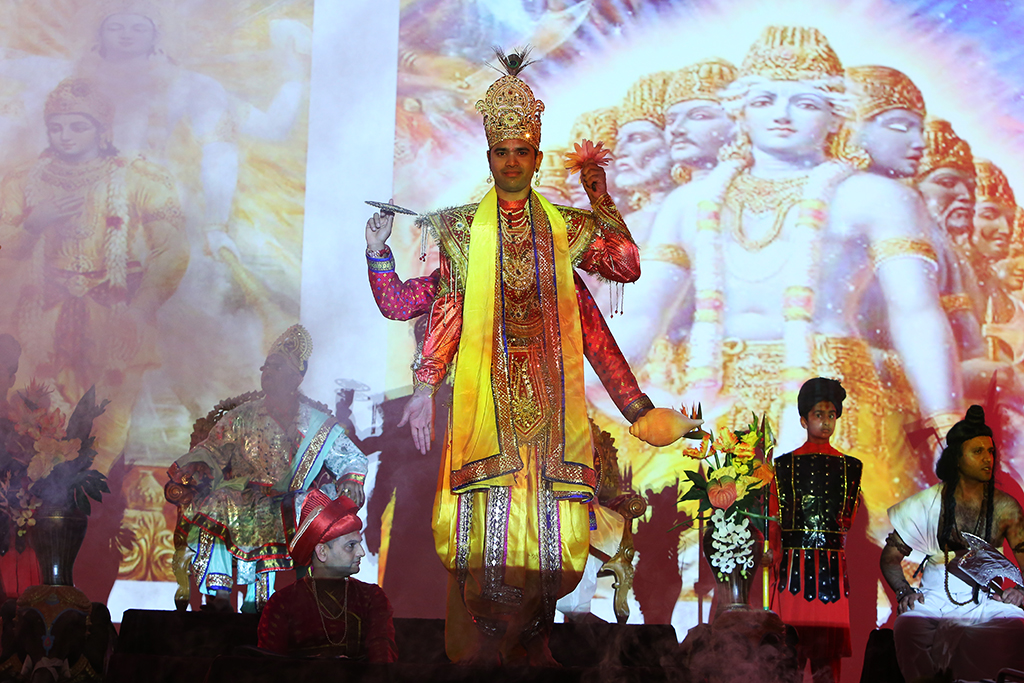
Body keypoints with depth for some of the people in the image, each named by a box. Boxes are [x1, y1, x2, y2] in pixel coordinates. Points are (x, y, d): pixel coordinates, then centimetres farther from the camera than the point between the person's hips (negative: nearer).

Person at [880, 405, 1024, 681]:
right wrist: (904, 592, -7)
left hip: (987, 603, 1)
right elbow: (891, 556, 10)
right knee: (909, 627, -35)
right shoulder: (928, 503, 6)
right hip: (934, 601, -1)